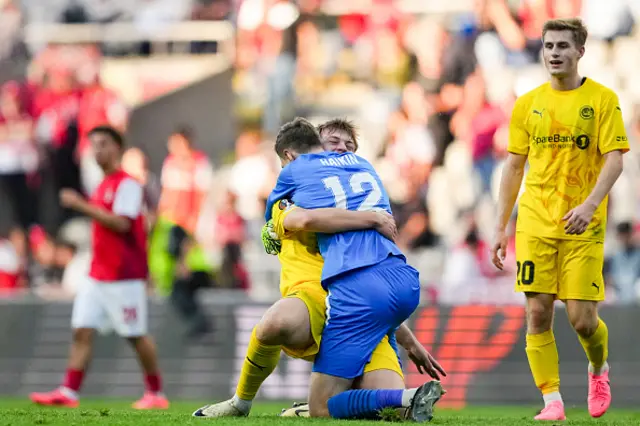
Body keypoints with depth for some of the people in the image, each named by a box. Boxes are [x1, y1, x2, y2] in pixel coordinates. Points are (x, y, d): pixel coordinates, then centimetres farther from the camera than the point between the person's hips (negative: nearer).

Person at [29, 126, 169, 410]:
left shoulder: (127, 184, -10)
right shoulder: (103, 187, 17)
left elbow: (121, 223, -22)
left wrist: (82, 205, -20)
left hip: (124, 276, -8)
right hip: (97, 276, 8)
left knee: (136, 335, -2)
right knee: (82, 331, -2)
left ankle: (156, 393, 9)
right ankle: (68, 392, -6)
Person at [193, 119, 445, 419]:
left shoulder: (355, 208, 36)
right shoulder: (286, 204, 19)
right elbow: (305, 219, -10)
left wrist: (410, 342, 36)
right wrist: (373, 218, -12)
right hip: (313, 297, -4)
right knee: (277, 323, -42)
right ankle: (240, 404, -13)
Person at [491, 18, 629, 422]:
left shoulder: (602, 99, 0)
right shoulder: (528, 104, 9)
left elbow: (614, 159, -7)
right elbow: (514, 166, 13)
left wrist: (590, 204, -22)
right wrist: (501, 228, 10)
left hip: (583, 225, -3)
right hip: (535, 222, 3)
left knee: (582, 318, -6)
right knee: (538, 313, -6)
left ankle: (599, 369, 26)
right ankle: (552, 400, 1)